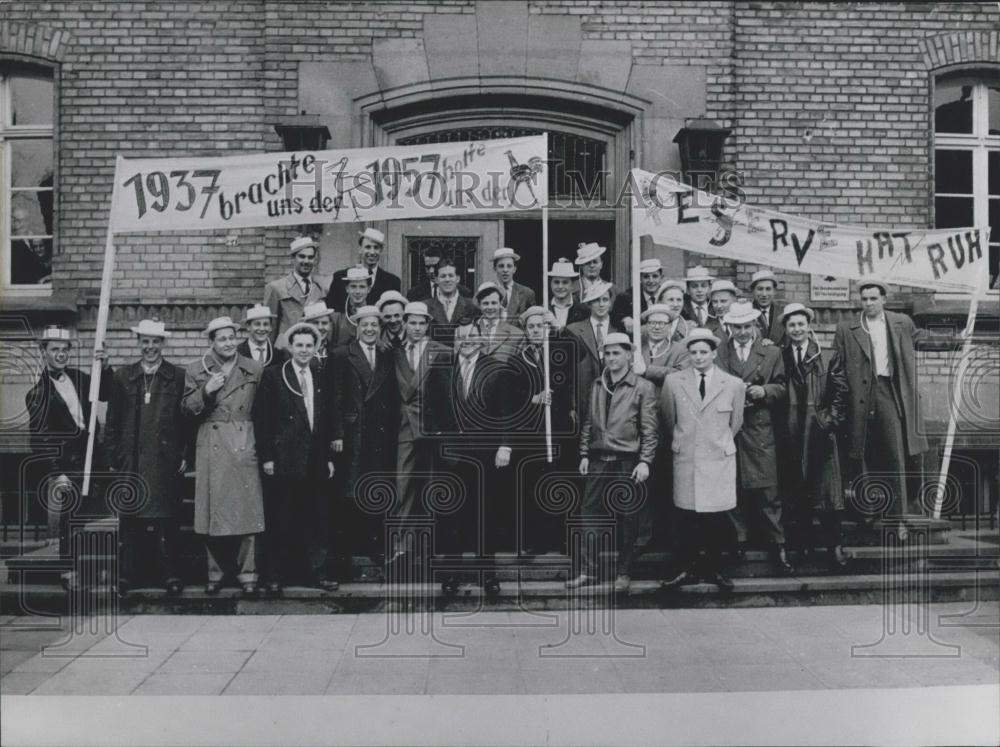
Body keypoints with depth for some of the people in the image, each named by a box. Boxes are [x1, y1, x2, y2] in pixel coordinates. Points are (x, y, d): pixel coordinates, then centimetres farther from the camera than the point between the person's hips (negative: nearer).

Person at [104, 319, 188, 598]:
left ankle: (169, 575, 11)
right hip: (131, 460, 2)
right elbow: (112, 421, 9)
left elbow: (187, 419, 4)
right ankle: (125, 575, 14)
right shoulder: (122, 377, 8)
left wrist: (185, 455, -2)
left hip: (166, 461, -1)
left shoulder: (178, 377, 3)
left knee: (165, 520, 2)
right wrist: (112, 458, 5)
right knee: (129, 519, 4)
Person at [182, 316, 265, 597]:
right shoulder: (195, 370, 7)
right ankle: (215, 573, 16)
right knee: (213, 510, 3)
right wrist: (205, 391, -13)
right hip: (211, 446, 0)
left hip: (245, 445, 0)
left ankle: (248, 574, 5)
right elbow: (187, 410, 5)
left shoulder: (254, 369, 7)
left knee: (248, 509, -3)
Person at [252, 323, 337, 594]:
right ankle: (276, 575, 14)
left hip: (316, 462, 4)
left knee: (317, 519, 6)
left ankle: (316, 572, 16)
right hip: (283, 460, -4)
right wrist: (266, 457, -9)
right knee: (280, 521, 3)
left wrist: (329, 457, 10)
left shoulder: (321, 379, 12)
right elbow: (261, 418, -4)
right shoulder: (272, 375, -1)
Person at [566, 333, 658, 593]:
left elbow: (650, 429, -6)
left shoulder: (643, 387, -3)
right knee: (589, 514, 3)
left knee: (627, 518, 4)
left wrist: (645, 461, -13)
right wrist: (584, 454, 8)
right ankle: (588, 571, 12)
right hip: (598, 461, 4)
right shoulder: (596, 386, 12)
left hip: (627, 462, -4)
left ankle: (624, 573, 17)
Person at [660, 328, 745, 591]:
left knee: (717, 518, 3)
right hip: (685, 459, 0)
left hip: (720, 460, 0)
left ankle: (715, 568, 19)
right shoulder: (673, 381, 0)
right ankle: (686, 568, 14)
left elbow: (735, 423, 13)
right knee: (686, 517, 2)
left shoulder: (733, 385, 0)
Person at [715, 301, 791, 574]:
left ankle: (777, 545, 9)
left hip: (761, 429, 0)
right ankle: (737, 540, 17)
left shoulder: (772, 352, 8)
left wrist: (764, 390, -11)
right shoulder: (718, 352, 6)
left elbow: (782, 387, 8)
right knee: (733, 489, 5)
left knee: (767, 489, -1)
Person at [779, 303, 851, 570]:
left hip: (821, 430, -1)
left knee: (828, 490, -2)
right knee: (797, 491, 7)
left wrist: (831, 418, -6)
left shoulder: (828, 357, 5)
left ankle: (834, 545, 4)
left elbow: (840, 392, 3)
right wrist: (781, 423, -2)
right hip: (792, 433, 1)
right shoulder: (779, 358, 7)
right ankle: (802, 541, 17)